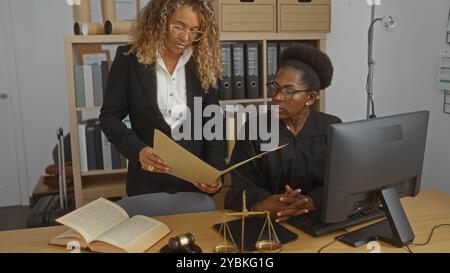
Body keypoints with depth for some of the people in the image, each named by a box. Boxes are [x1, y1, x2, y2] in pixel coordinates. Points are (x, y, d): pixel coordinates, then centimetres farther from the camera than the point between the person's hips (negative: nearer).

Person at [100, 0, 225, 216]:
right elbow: (109, 117, -2)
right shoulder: (129, 58, -4)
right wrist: (138, 150, -19)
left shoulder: (203, 64, 2)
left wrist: (216, 171, -10)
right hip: (148, 183, -2)